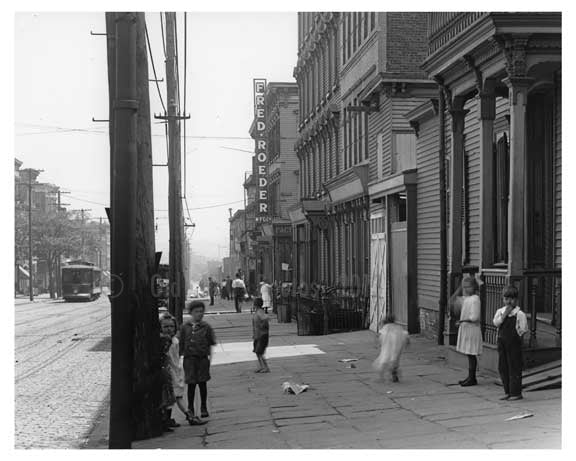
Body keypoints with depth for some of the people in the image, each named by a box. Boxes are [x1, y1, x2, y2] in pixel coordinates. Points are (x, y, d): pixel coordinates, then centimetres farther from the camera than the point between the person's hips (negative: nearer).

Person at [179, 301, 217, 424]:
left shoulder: (206, 327, 2)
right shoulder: (185, 327, 3)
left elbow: (211, 343, 6)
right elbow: (181, 344, 7)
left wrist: (210, 355, -5)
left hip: (203, 358, 0)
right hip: (189, 358, 0)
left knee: (202, 383, 7)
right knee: (191, 384, 0)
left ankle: (203, 408, 22)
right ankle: (190, 410, 9)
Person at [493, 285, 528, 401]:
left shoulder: (519, 314, -5)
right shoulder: (500, 311, 8)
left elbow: (523, 329, -4)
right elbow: (496, 323, -8)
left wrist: (516, 335, -11)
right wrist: (505, 314, -14)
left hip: (514, 343, -5)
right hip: (502, 342, 5)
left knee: (514, 367, -2)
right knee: (502, 367, 9)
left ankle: (516, 393, 6)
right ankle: (508, 392, 19)